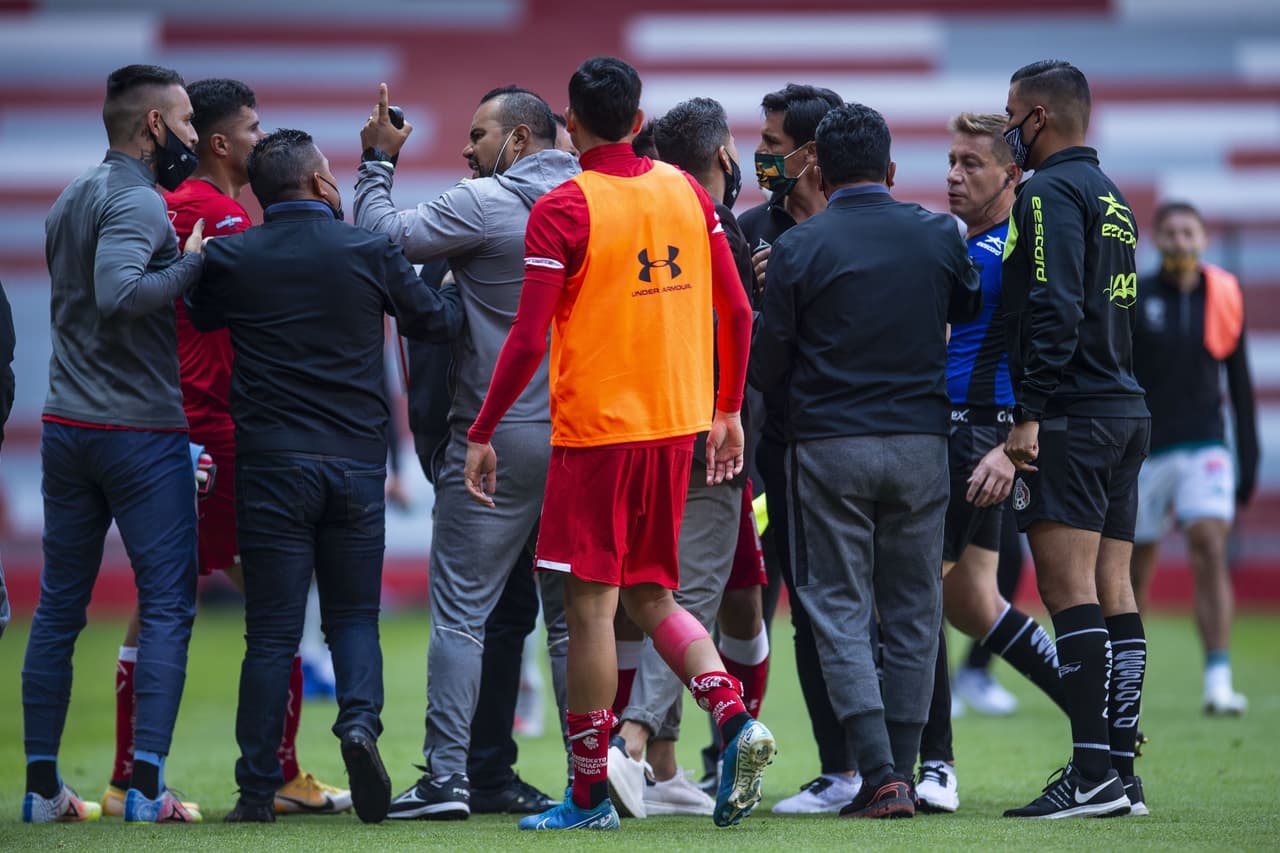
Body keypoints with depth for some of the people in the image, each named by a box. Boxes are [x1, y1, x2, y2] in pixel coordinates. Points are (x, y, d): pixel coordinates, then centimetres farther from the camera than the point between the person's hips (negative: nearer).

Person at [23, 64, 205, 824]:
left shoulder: (72, 199, 14)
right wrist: (193, 263, -17)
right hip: (140, 430, -8)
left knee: (60, 607, 10)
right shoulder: (138, 203, -13)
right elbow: (121, 294, -29)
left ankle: (44, 787, 11)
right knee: (168, 605, -3)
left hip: (66, 424, 8)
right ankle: (147, 786, -9)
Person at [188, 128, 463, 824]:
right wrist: (460, 294, 32)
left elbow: (201, 317, 18)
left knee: (271, 630, 3)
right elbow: (436, 319, 10)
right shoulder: (368, 250, -2)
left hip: (270, 462, 0)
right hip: (357, 460, 1)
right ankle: (360, 720, -15)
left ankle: (258, 789, 2)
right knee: (353, 613, 12)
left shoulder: (231, 257, -2)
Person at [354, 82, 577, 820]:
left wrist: (378, 162, 8)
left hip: (497, 437, -5)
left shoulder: (485, 204, -10)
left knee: (462, 611, -2)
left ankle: (447, 774, -7)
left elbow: (385, 234, -5)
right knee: (574, 613, 10)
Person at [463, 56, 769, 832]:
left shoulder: (563, 210, -10)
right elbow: (737, 311, 9)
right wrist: (728, 410, 20)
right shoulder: (686, 192, 6)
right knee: (651, 596, 16)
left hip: (596, 430, -6)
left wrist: (481, 435, -4)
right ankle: (735, 717, -7)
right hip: (676, 422, 6)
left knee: (591, 605, 1)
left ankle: (590, 794, 5)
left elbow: (529, 341, -13)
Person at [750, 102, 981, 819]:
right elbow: (971, 312, 19)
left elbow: (767, 369, -3)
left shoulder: (798, 249, -6)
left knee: (840, 612, 1)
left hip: (829, 446, -2)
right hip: (920, 443, 2)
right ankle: (904, 772, 8)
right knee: (913, 614, 10)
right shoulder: (937, 236, 2)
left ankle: (879, 776, -11)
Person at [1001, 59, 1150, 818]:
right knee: (1112, 593, 7)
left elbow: (1054, 309, -19)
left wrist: (1030, 414, -19)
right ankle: (1121, 772, 6)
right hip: (1127, 413, 9)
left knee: (1070, 592, -12)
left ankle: (1093, 776, -17)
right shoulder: (1112, 198, 21)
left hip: (1072, 417, -9)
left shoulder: (1052, 193, -9)